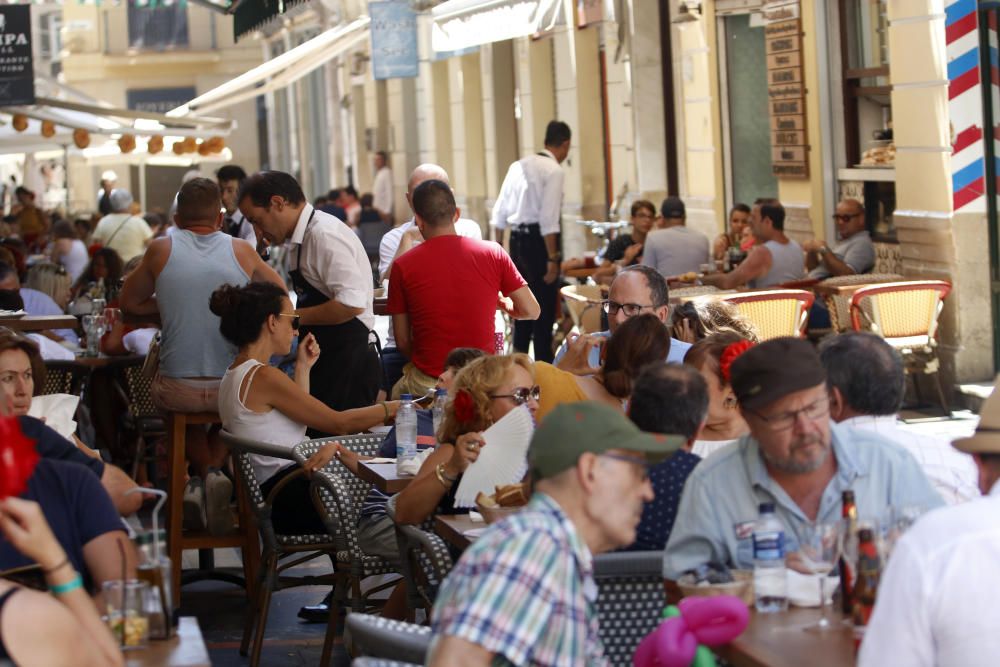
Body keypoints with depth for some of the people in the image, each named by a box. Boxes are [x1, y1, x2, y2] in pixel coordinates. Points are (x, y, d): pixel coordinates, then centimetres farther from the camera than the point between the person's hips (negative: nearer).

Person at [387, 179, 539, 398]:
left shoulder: (403, 266, -3)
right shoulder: (493, 253, -1)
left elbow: (402, 341, 1)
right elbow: (531, 311, 3)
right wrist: (505, 305, 25)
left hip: (426, 386, 0)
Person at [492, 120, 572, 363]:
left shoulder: (518, 166, 11)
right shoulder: (554, 171, -10)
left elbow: (499, 213, 13)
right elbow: (549, 219, -18)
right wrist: (553, 259, -16)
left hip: (517, 240, 7)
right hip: (538, 242, -7)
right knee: (545, 307, 1)